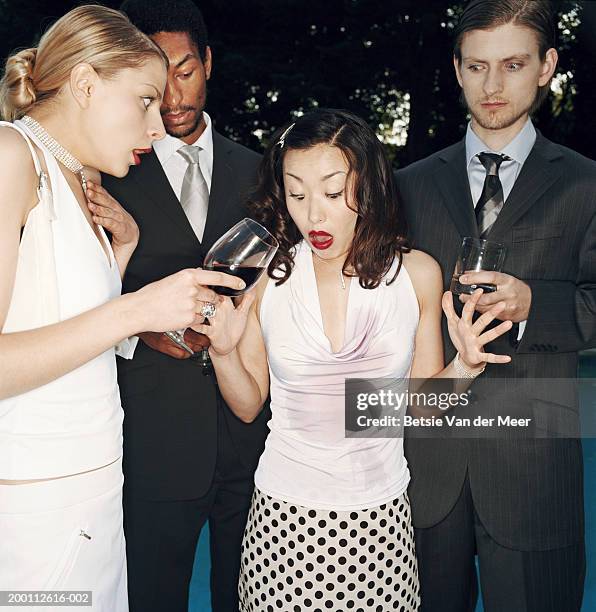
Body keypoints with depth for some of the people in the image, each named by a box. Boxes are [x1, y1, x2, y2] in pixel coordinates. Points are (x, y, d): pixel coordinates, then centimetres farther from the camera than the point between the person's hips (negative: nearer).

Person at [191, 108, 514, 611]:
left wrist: (463, 367, -16)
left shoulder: (416, 273, -6)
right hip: (282, 514, 0)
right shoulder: (264, 274, -7)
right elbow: (248, 406, 1)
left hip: (381, 516, 1)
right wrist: (223, 351, -17)